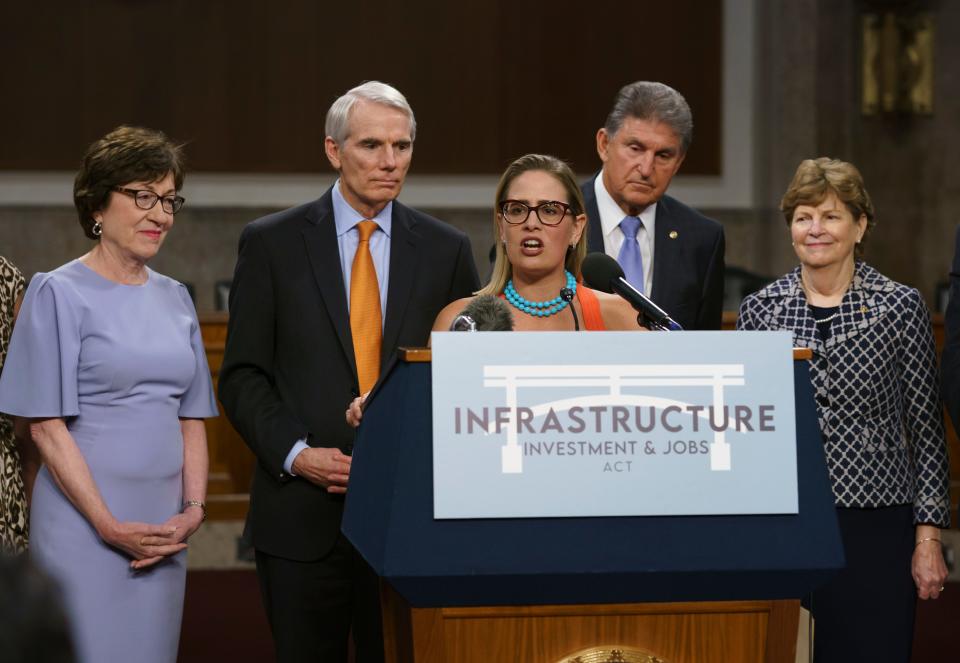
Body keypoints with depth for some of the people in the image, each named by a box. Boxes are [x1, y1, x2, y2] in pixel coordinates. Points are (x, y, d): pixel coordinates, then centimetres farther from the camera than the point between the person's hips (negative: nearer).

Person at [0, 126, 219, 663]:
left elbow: (191, 419, 13)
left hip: (163, 527, 5)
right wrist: (109, 525, -15)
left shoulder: (174, 298, 12)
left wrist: (194, 509, -2)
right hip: (85, 519, -5)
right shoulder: (60, 293, -5)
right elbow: (48, 426, -9)